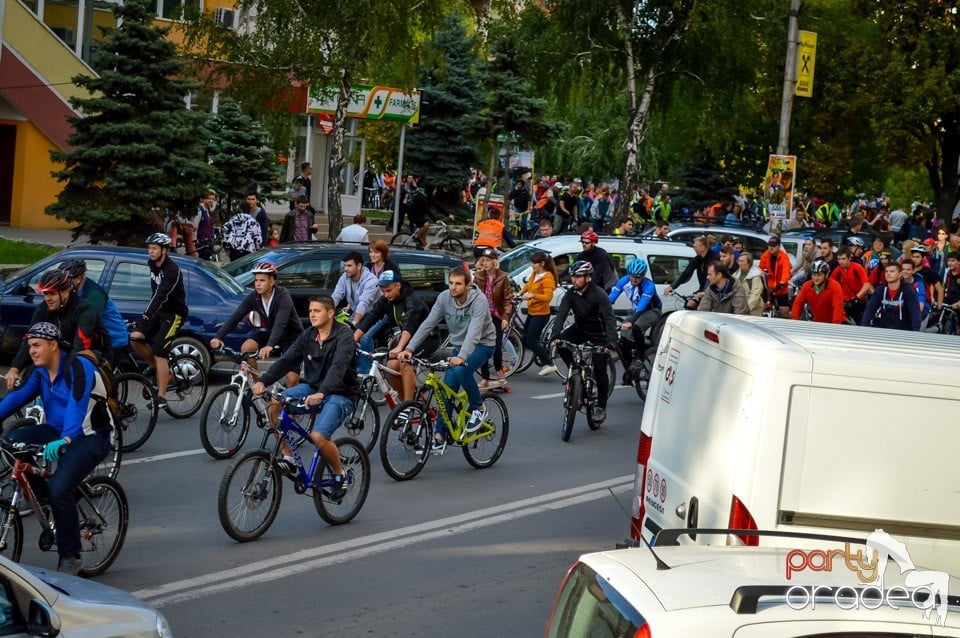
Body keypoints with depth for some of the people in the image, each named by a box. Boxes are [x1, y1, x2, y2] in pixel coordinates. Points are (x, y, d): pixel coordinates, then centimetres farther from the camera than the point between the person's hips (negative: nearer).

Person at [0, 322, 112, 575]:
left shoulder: (78, 367, -18)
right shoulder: (40, 373, 6)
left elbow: (77, 406, -33)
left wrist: (64, 440, -48)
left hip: (90, 438, -7)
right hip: (57, 431, 8)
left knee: (60, 488, -27)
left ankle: (70, 557, -12)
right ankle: (43, 498, 1)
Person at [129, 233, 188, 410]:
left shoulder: (172, 271, -23)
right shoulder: (153, 266, 4)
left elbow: (161, 296, -33)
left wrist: (144, 318, -41)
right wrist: (145, 317, 11)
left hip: (173, 315, -8)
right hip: (159, 312, 8)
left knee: (159, 352, -16)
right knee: (135, 339, -8)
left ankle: (161, 397, -12)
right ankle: (157, 369, 12)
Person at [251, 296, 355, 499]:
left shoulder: (344, 336, -15)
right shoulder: (308, 335, 3)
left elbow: (338, 367, -31)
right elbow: (287, 360, -5)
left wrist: (321, 393, -47)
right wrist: (263, 381, -21)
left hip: (340, 394, -6)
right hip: (311, 388, 6)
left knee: (318, 436, -28)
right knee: (273, 405, -17)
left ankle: (339, 475, 0)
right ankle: (288, 459, -7)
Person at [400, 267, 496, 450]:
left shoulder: (478, 300, -26)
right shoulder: (444, 298, -12)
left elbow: (474, 332, -37)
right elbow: (428, 324, -14)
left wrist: (461, 357, -52)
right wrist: (409, 348, -26)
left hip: (482, 344, -5)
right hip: (459, 346, 5)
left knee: (461, 370, -33)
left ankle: (477, 407, -9)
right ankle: (439, 436, 3)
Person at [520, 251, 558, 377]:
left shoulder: (547, 277, -18)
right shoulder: (535, 274, 8)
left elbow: (548, 297, -27)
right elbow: (528, 285, 28)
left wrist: (532, 295, -38)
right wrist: (521, 293, 12)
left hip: (541, 314, -9)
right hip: (531, 312, 9)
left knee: (531, 341, -11)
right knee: (526, 341, 11)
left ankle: (549, 364, -3)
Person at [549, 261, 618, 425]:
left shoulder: (599, 294, -25)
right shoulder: (571, 294, -12)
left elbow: (609, 319, -33)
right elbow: (561, 314, -22)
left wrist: (611, 342, -48)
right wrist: (555, 336, -40)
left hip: (598, 334, -5)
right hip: (580, 329, 5)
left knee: (599, 370, -9)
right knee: (561, 343, -23)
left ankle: (601, 408, 2)